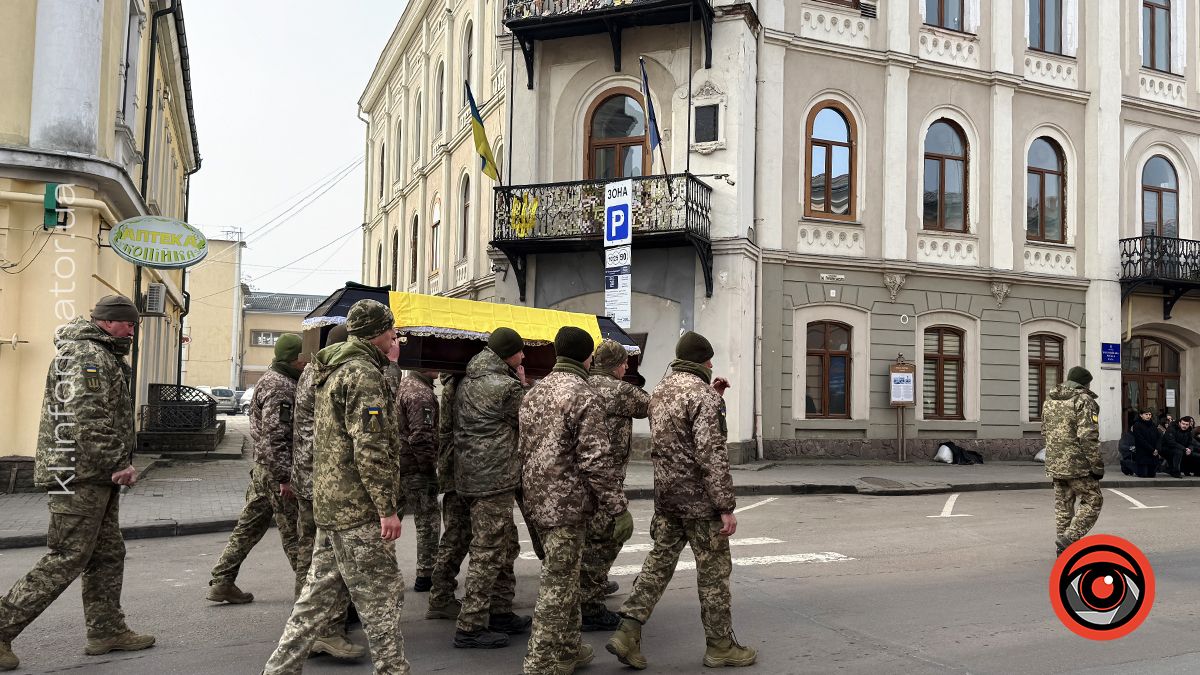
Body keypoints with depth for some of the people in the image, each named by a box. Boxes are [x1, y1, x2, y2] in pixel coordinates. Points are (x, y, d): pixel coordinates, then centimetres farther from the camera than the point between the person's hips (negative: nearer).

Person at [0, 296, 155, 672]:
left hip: (97, 477, 11)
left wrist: (117, 465, 18)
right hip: (80, 476, -11)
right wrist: (118, 464, -19)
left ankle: (107, 631, 22)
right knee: (65, 561, -6)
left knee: (108, 556, 14)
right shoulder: (88, 356, -15)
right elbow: (87, 423, -24)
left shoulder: (103, 357, 19)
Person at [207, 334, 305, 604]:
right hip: (276, 469, -10)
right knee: (295, 530, 0)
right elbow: (275, 434, -24)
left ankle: (221, 582, 18)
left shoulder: (272, 379, 17)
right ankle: (308, 584, 10)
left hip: (262, 467, 10)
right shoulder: (280, 386, -17)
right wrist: (285, 477, -24)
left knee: (249, 526, 13)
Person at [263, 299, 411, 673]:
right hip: (358, 507, -10)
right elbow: (370, 448, -22)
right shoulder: (364, 374, -16)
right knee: (382, 596, -1)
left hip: (330, 502, 10)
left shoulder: (333, 371, 16)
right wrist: (387, 507, -19)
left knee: (319, 593, 16)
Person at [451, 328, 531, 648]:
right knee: (489, 553, -3)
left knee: (506, 546, 19)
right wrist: (523, 384, 9)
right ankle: (470, 628, 2)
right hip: (494, 478, -10)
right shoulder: (506, 386, -15)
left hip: (471, 474, 10)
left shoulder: (468, 382, 13)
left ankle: (501, 613, 27)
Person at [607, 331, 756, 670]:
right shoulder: (702, 393, -17)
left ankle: (627, 632, 7)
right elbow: (711, 454, -22)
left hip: (665, 492, 8)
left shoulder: (661, 390, 10)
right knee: (714, 571, 6)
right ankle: (720, 645, 17)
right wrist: (726, 506, -20)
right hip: (699, 497, -8)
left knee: (659, 561, 13)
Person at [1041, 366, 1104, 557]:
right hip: (1078, 464, -7)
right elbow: (1088, 437, -17)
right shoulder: (1083, 400, -11)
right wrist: (1097, 465, -13)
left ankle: (1063, 550, 17)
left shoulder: (1049, 400, 13)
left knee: (1063, 505, 14)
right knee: (1092, 501, 4)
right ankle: (1069, 540, -7)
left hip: (1054, 464, 7)